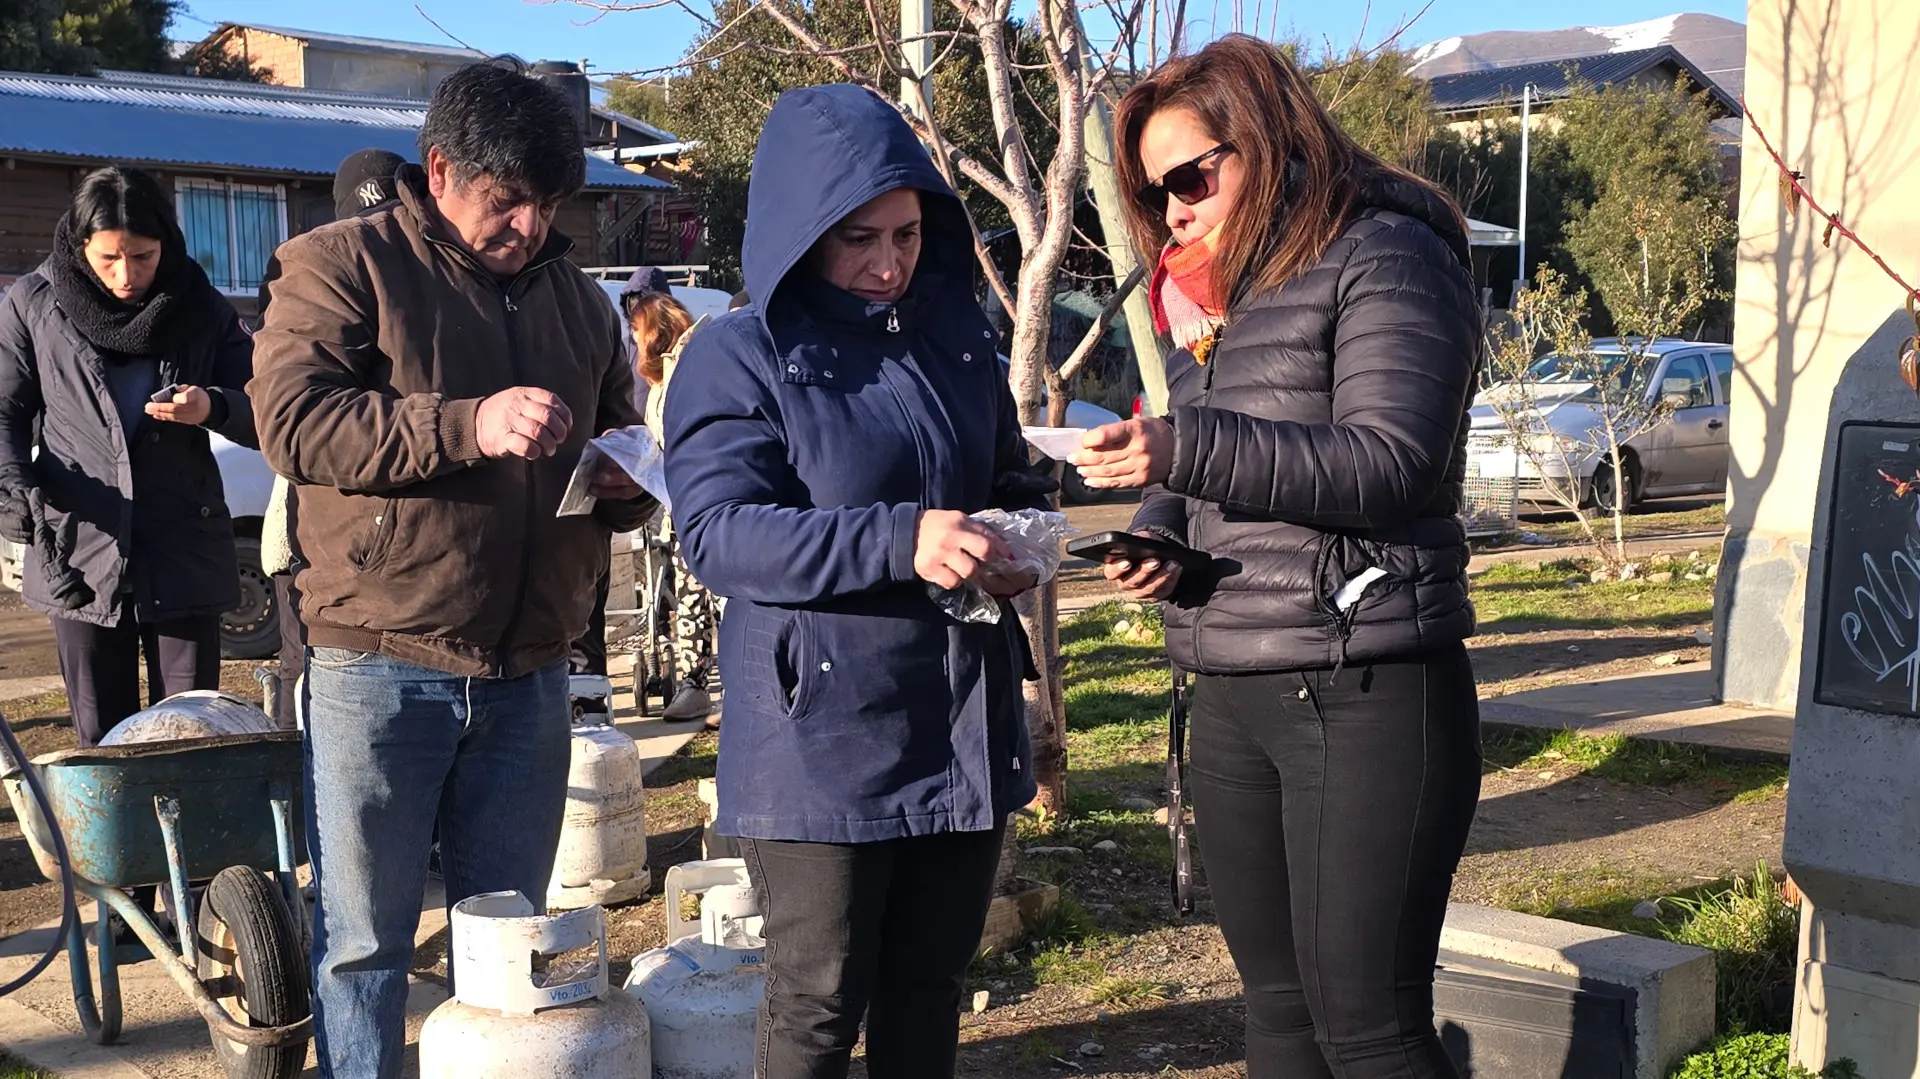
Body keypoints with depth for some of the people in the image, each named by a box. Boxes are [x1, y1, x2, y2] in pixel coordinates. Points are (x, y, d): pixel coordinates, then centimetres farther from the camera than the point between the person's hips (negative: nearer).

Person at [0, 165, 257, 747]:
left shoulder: (202, 308, 3)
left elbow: (264, 413, 4)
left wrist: (213, 408, -18)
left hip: (185, 556, 0)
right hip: (78, 554, 1)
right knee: (102, 743, 7)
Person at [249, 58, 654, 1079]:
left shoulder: (575, 297, 16)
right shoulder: (342, 263, -1)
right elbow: (292, 420, -15)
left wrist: (627, 480, 0)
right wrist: (467, 424, -25)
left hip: (528, 677, 5)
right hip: (379, 665, -5)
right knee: (364, 944, 4)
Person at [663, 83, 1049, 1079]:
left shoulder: (955, 332, 8)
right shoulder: (738, 356, -8)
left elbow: (1009, 478, 19)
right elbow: (715, 532, -18)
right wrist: (899, 542, -30)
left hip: (961, 724, 5)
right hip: (821, 738, -5)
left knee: (930, 982, 16)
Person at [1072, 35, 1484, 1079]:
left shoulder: (1388, 257, -6)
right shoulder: (1210, 293, 18)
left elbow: (1389, 464, -17)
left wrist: (1186, 447, -23)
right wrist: (1156, 531, -1)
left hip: (1365, 693, -8)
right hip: (1231, 698, 8)